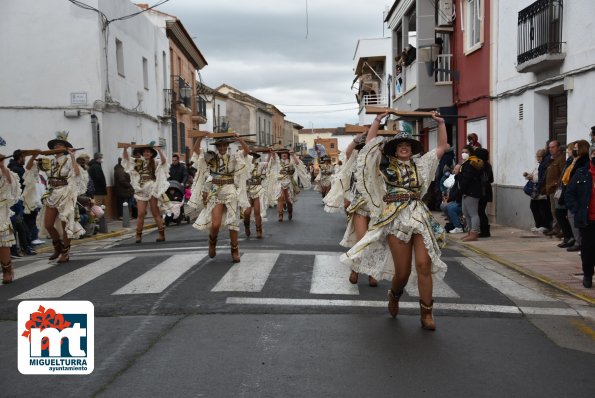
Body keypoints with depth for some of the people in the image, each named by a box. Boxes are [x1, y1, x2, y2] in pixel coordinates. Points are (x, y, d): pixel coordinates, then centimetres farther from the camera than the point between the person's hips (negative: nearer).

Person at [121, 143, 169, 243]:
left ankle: (162, 234, 6)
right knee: (141, 213, -2)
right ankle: (138, 235, 5)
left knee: (156, 213, 1)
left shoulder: (156, 163, 1)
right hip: (141, 191, 3)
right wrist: (125, 148, -5)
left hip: (153, 190, -3)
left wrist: (158, 149, -26)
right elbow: (126, 158, 10)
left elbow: (164, 161, -18)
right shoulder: (138, 163, 12)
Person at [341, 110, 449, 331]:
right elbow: (370, 142, 8)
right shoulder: (385, 164, 11)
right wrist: (378, 119, 9)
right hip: (395, 218, -2)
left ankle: (426, 314, -1)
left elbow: (442, 147, 20)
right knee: (402, 271, -1)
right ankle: (394, 296, 33)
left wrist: (441, 123, 16)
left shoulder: (420, 164, 17)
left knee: (424, 265, -10)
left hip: (420, 216, 2)